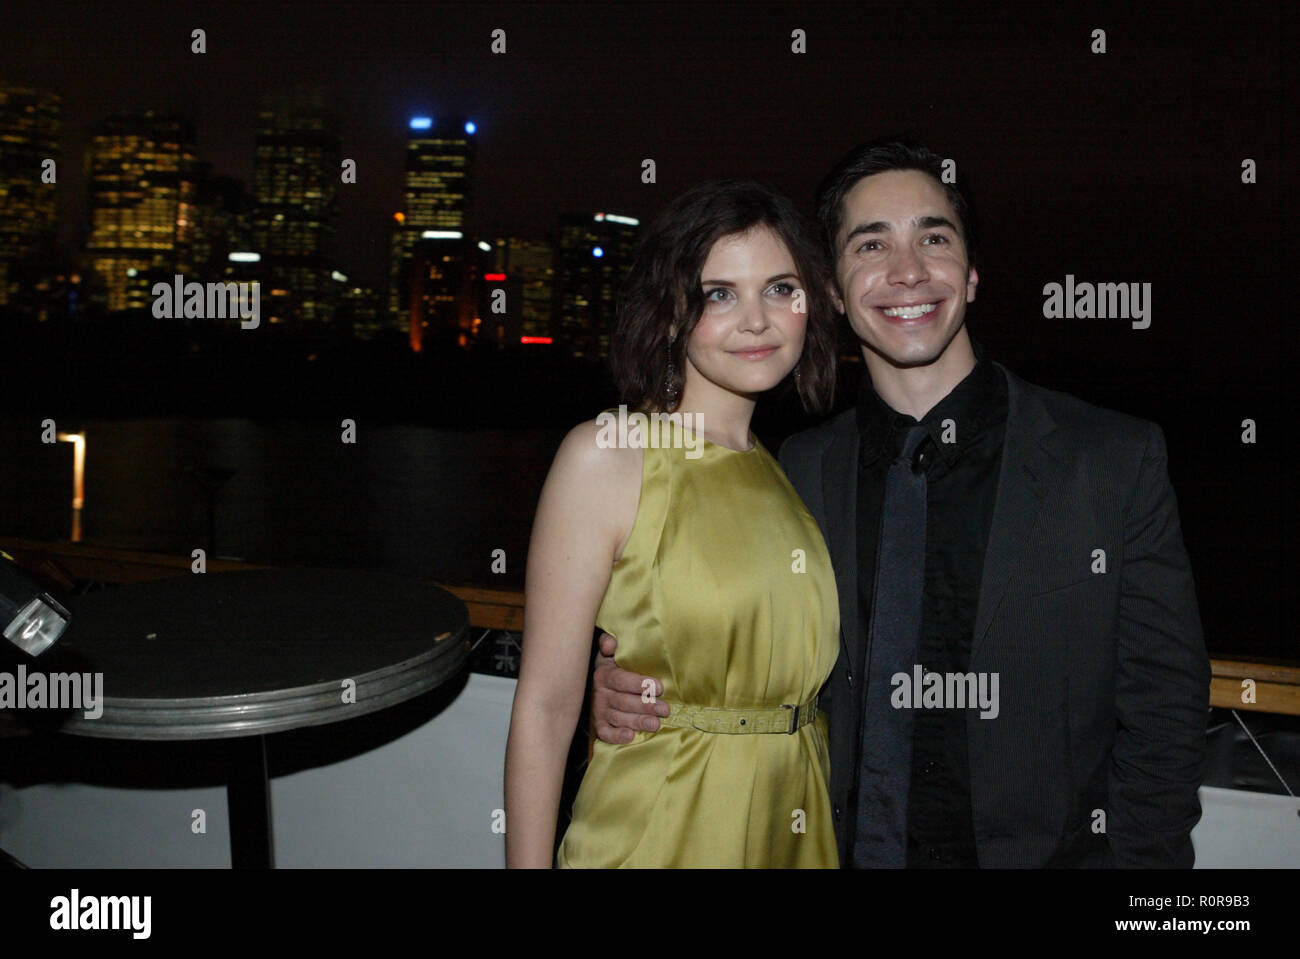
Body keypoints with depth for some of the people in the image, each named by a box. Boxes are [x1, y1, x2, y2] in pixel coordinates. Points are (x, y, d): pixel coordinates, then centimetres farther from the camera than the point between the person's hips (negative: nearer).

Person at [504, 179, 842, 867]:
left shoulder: (787, 472, 3)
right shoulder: (605, 454, -13)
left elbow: (804, 673, 11)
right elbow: (545, 706, -14)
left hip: (799, 830, 5)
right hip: (656, 833, -5)